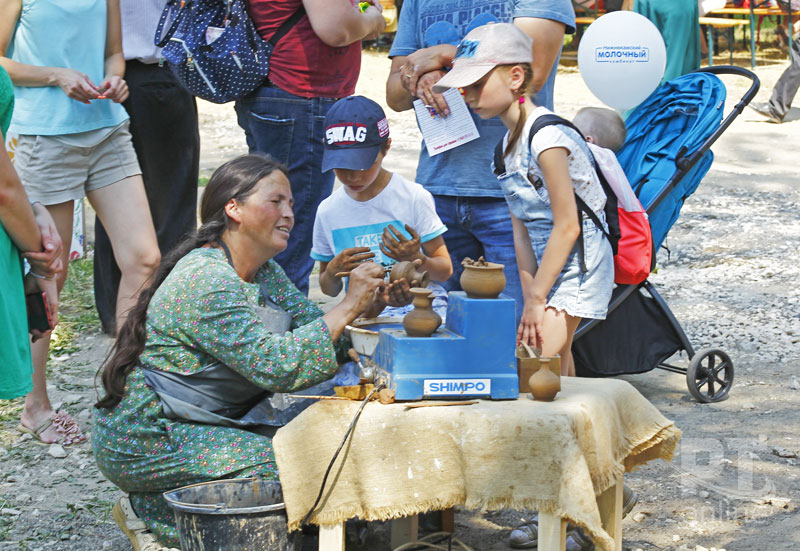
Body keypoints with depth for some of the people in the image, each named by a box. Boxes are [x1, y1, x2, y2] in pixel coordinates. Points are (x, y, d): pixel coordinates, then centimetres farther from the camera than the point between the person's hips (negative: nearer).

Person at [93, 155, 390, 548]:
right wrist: (347, 307, -25)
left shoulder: (264, 272, 9)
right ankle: (147, 512, -5)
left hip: (201, 424, 10)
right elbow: (275, 366, -29)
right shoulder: (205, 281, -22)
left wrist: (365, 302, -14)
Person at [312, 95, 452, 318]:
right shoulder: (328, 211, 9)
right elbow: (329, 290, 18)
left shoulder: (413, 197, 1)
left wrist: (417, 260, -16)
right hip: (362, 313, 2)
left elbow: (445, 270, 5)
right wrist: (333, 271, -5)